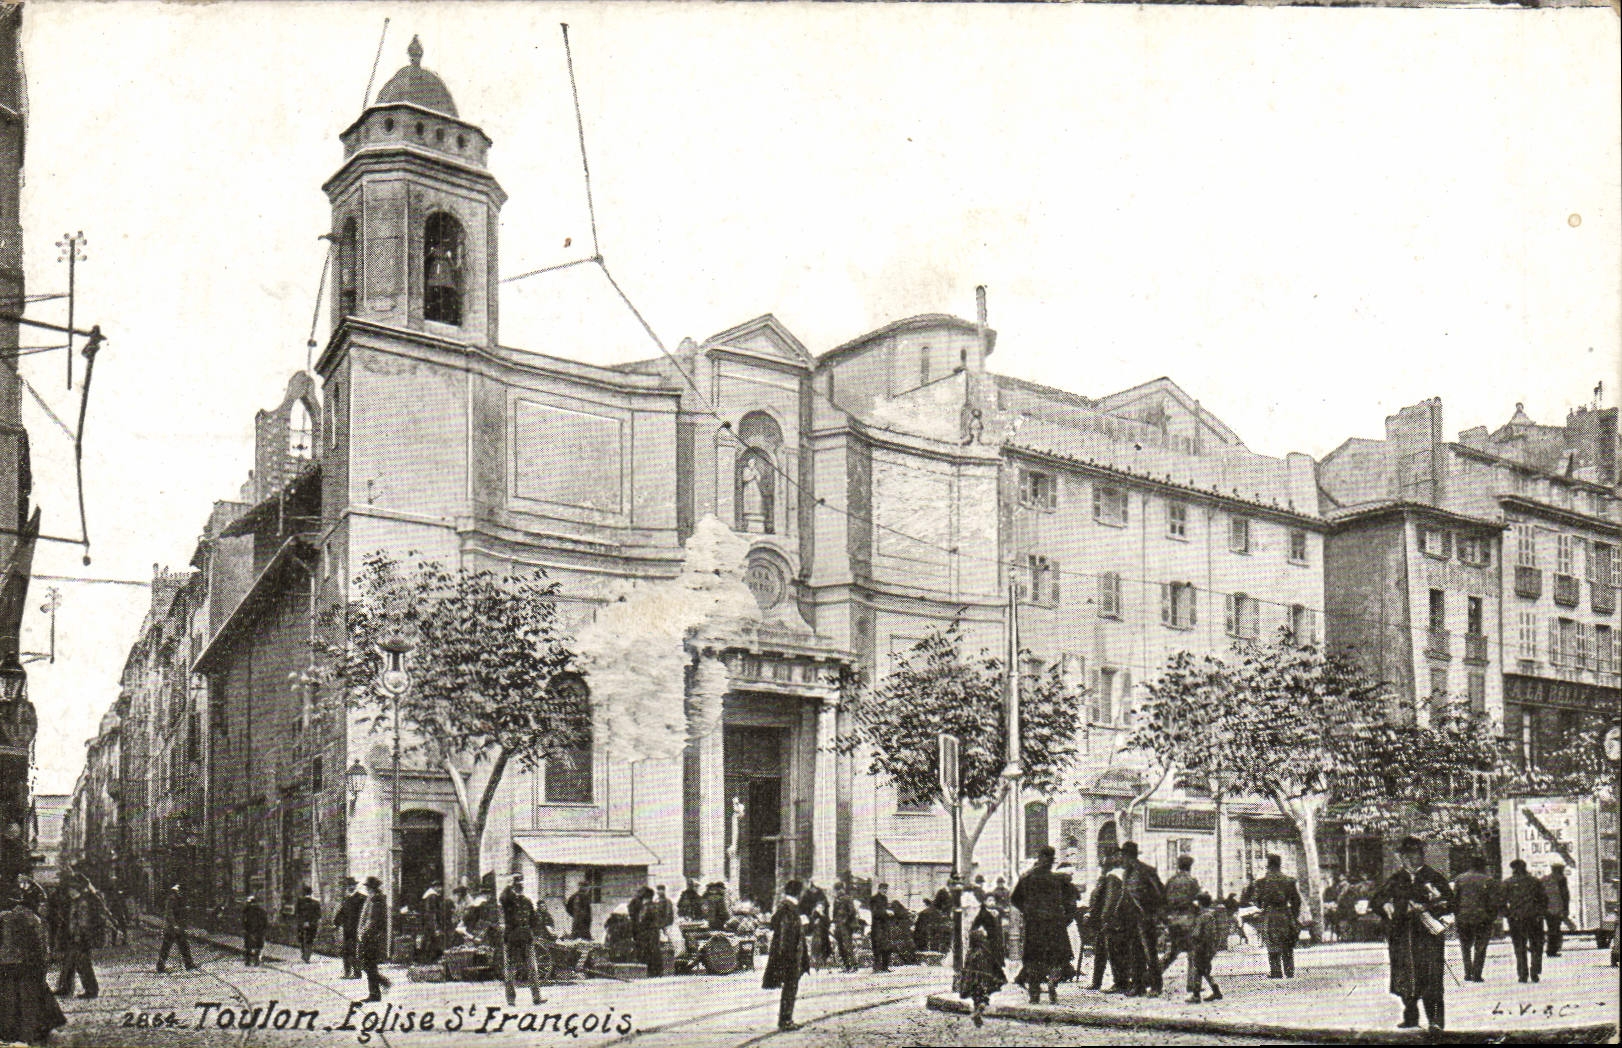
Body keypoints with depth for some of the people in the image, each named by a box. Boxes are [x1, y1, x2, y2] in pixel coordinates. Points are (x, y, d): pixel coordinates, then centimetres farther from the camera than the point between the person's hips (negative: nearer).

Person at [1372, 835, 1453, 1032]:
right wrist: (1386, 906, -3)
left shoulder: (1435, 878, 9)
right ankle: (1410, 1017, 15)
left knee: (1430, 978, -11)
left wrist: (1425, 908, -11)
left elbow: (1448, 903, 2)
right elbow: (1377, 900, 18)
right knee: (1404, 978, 4)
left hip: (1427, 935, -3)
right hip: (1401, 935, 3)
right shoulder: (1395, 881, 17)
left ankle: (1436, 1019, -7)